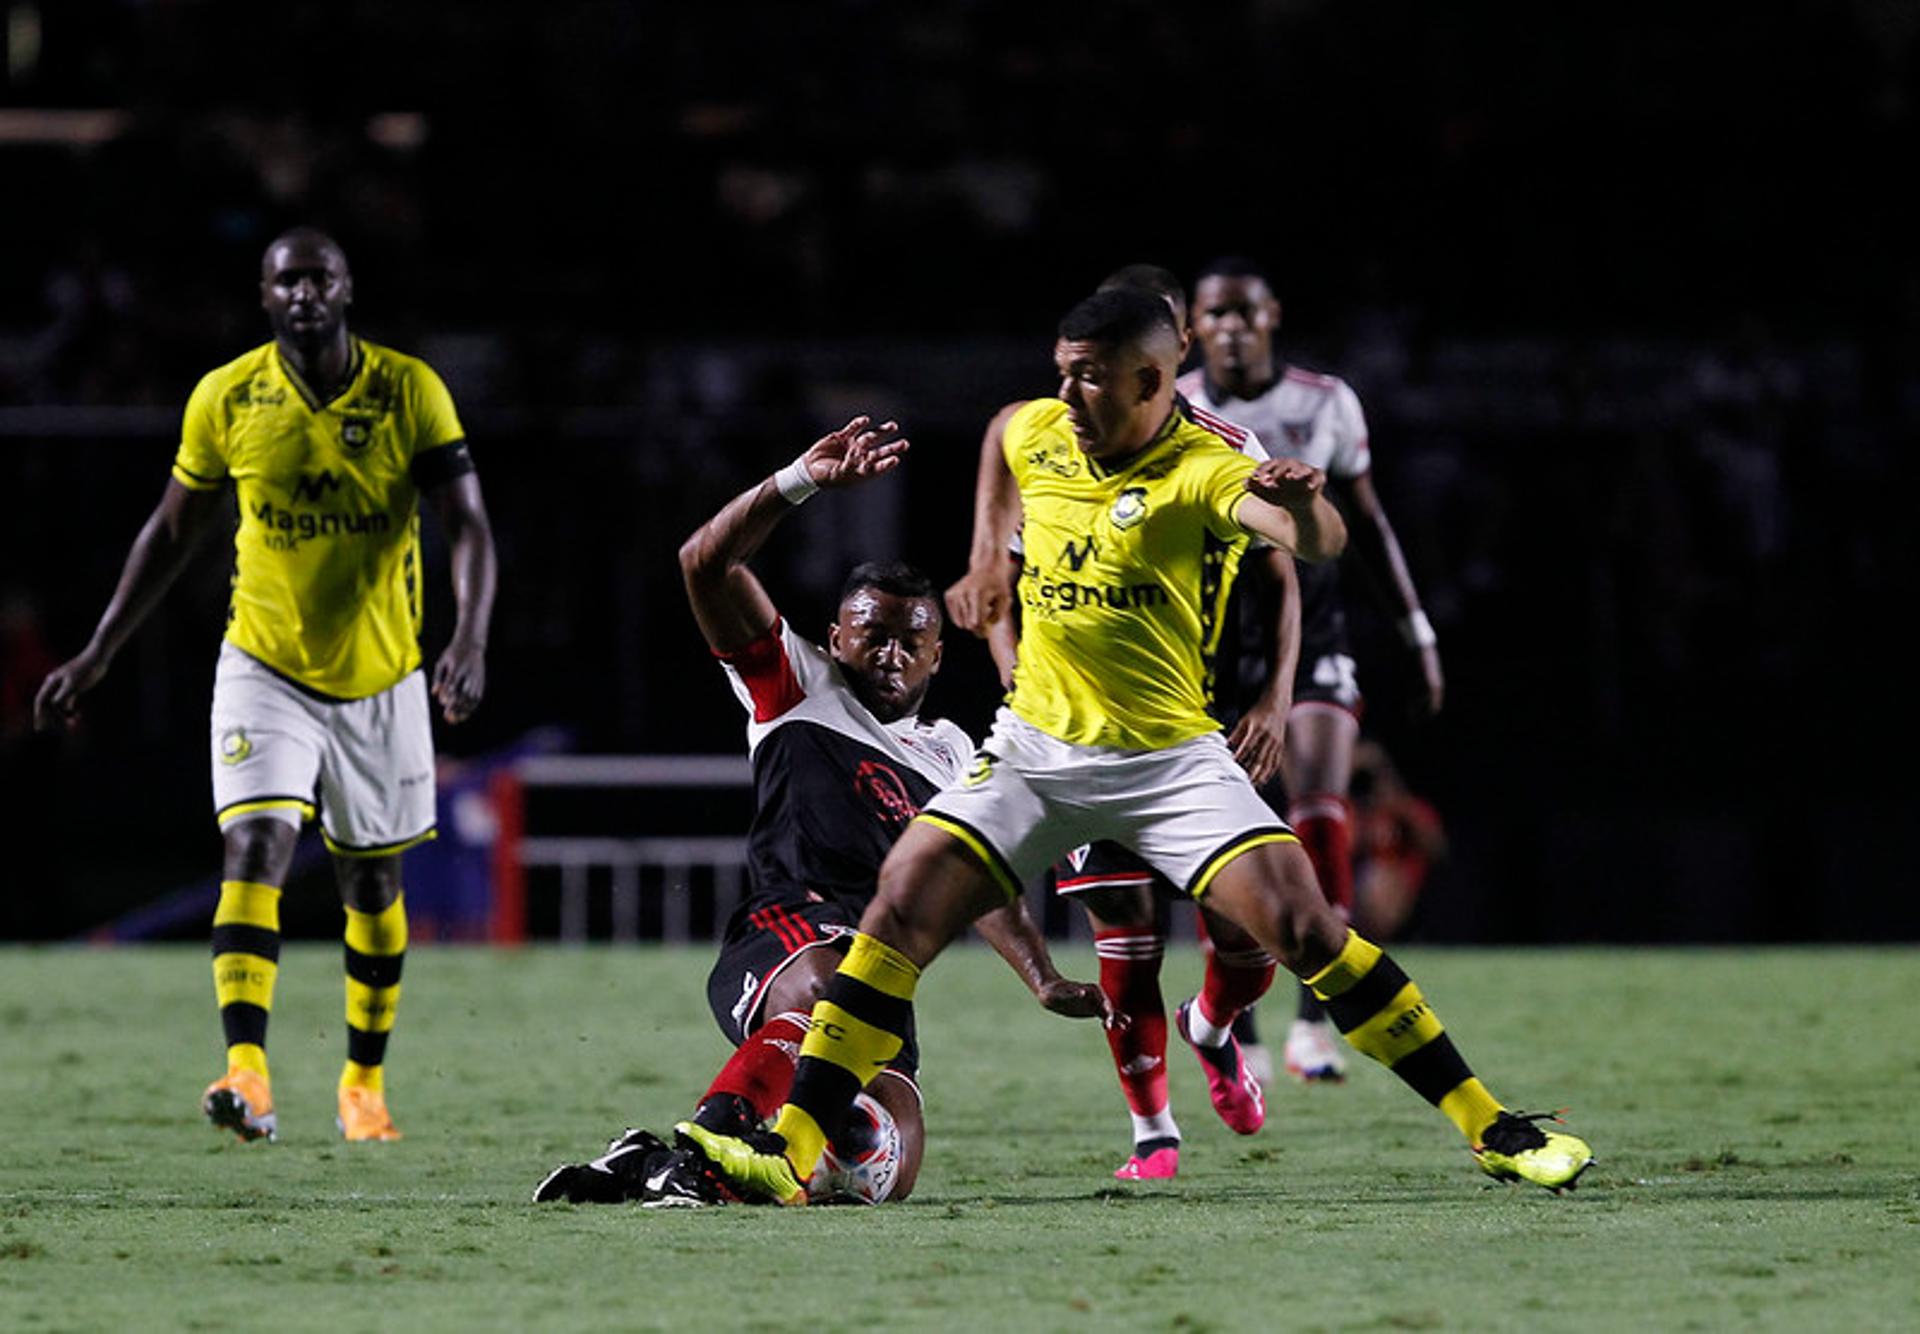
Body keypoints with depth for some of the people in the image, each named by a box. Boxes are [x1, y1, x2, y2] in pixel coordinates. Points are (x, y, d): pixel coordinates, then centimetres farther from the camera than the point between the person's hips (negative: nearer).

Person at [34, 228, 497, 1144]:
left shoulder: (410, 391, -8)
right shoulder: (226, 399, -4)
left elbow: (468, 526, -11)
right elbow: (173, 531, 8)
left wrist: (470, 639, -28)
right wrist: (97, 655, 8)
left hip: (381, 677, 1)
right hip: (265, 666, -1)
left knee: (373, 881, 12)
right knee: (254, 851, -20)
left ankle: (364, 1083, 29)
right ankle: (246, 1076, -29)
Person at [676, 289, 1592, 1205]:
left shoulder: (1204, 472, -15)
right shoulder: (1036, 434, 1)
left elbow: (1317, 543, -35)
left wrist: (1302, 503, -56)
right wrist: (991, 561, 23)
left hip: (1168, 759, -4)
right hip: (1034, 748, 4)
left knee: (1306, 927, -15)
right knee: (902, 905, -13)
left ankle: (1492, 1131, -5)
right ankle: (790, 1154, -11)